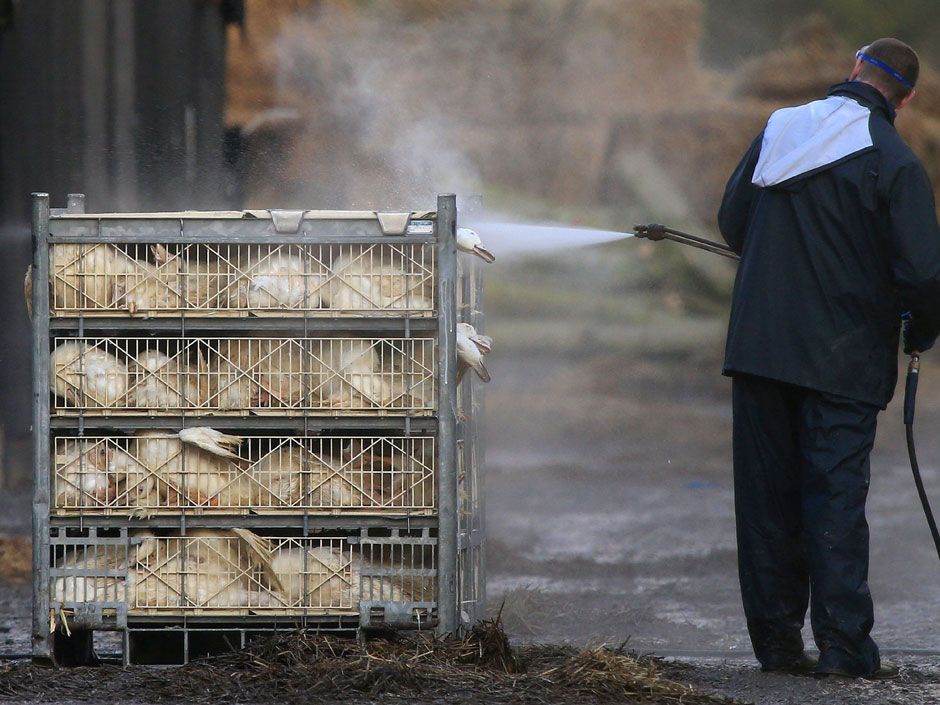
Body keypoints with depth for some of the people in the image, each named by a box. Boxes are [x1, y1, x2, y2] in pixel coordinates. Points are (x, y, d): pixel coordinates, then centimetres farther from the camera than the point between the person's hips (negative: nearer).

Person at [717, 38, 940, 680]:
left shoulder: (779, 131, 6)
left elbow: (731, 223, 13)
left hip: (759, 345, 4)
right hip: (843, 361, -4)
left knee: (768, 497, 9)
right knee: (836, 496, -2)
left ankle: (776, 639, 13)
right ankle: (844, 644, -6)